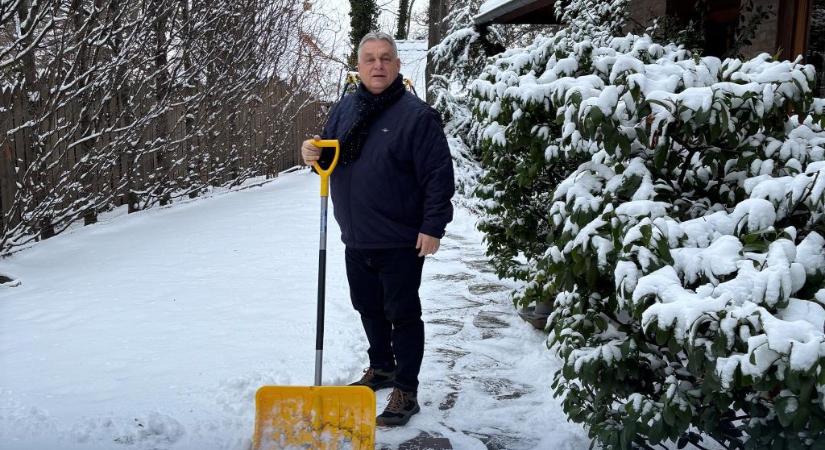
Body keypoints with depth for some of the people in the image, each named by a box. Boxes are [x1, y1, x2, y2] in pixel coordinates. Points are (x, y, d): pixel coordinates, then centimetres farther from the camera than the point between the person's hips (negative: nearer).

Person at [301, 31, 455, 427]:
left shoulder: (416, 115, -13)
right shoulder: (344, 108, 7)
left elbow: (439, 176, -15)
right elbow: (330, 155, 17)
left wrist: (433, 227, -18)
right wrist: (315, 154, -7)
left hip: (401, 242, -7)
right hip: (356, 239, 7)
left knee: (402, 315, 3)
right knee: (368, 309, 20)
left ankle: (406, 391, 13)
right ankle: (381, 368, 39)